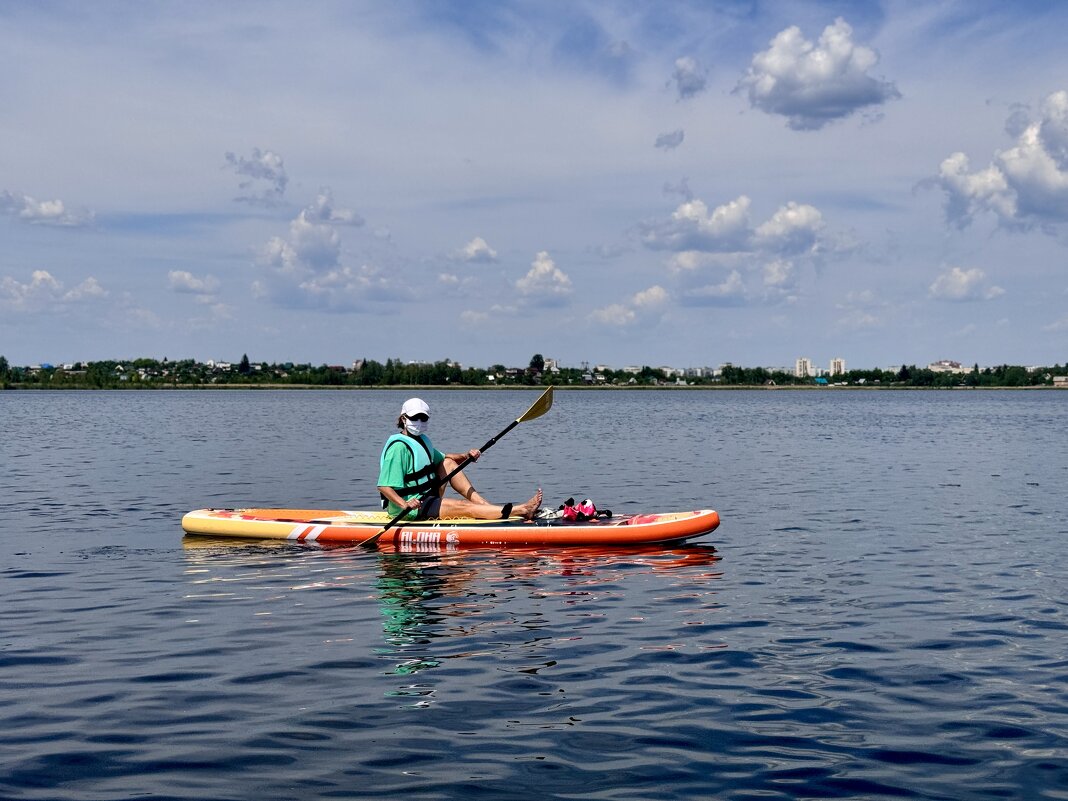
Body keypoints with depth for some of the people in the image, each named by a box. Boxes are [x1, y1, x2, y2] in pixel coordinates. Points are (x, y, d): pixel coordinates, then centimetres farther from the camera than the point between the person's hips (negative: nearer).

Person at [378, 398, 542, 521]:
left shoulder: (422, 440, 12)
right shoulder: (399, 447, -17)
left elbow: (442, 459, 24)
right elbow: (384, 486, -23)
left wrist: (465, 457, 4)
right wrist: (404, 504, -38)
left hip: (427, 497, 10)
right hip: (413, 506, -10)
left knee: (449, 463, 5)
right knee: (465, 506, -19)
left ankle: (485, 505, -5)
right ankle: (522, 511, -26)